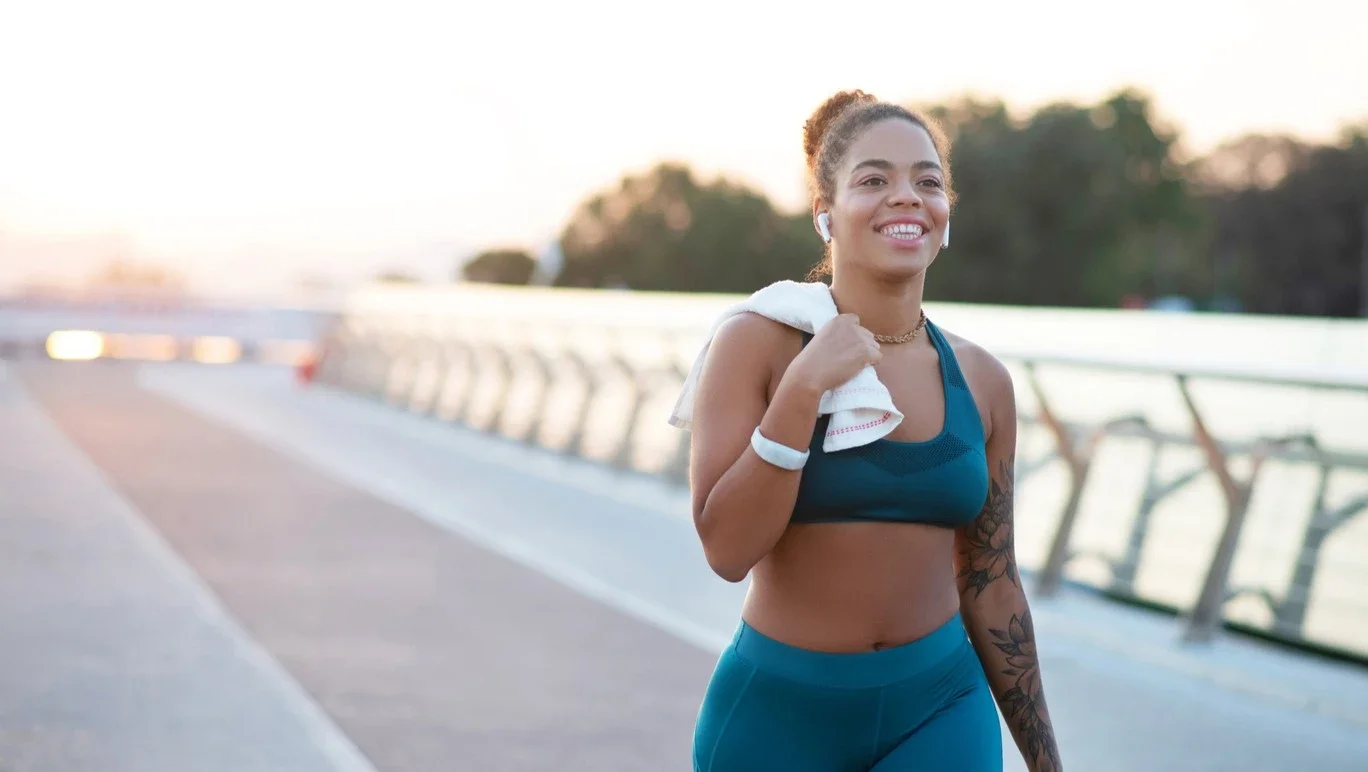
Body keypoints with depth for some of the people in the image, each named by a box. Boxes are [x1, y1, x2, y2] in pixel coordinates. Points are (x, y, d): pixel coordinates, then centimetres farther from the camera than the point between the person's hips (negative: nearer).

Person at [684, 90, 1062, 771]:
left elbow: (990, 585, 9)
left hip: (939, 711, 2)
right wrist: (802, 389, -24)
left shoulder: (981, 381, 2)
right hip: (779, 713, -2)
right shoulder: (755, 344, -9)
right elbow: (728, 550, -17)